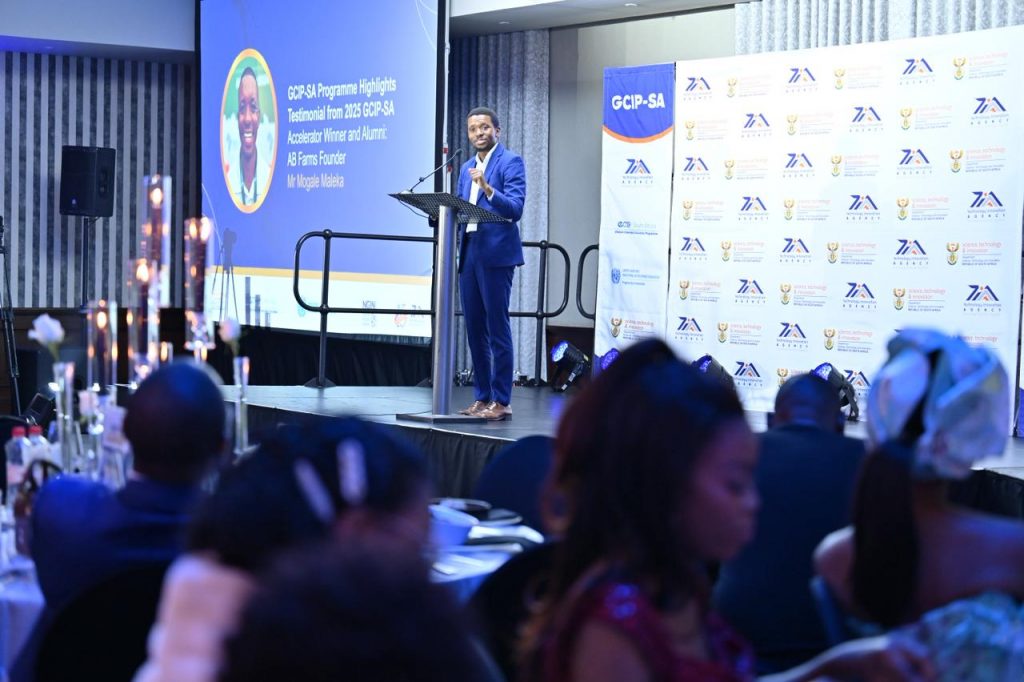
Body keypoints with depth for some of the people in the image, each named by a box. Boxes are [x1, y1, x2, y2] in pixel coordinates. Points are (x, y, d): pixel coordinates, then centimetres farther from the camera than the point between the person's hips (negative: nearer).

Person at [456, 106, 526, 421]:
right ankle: (482, 397, 15)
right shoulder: (467, 168, 20)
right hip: (468, 254, 7)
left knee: (497, 328, -7)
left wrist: (488, 189, -28)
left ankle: (501, 401, -4)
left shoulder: (511, 162, -3)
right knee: (474, 329, 9)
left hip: (495, 255, -7)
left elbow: (515, 209, -14)